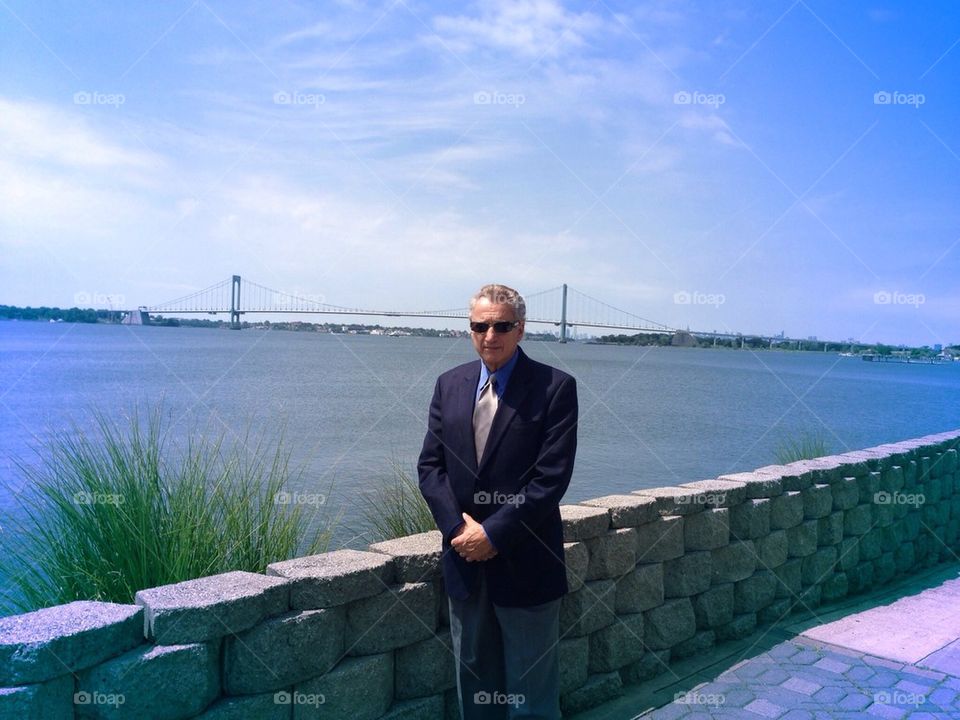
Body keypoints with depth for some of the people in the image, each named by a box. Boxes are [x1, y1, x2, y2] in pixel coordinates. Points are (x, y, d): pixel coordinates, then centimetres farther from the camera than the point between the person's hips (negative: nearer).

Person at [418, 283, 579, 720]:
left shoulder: (555, 387, -10)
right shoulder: (449, 385, 5)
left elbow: (552, 476, -15)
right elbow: (430, 465, 3)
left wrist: (493, 533, -16)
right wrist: (458, 527, -11)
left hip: (526, 564, -4)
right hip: (464, 559, 4)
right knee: (472, 680, 19)